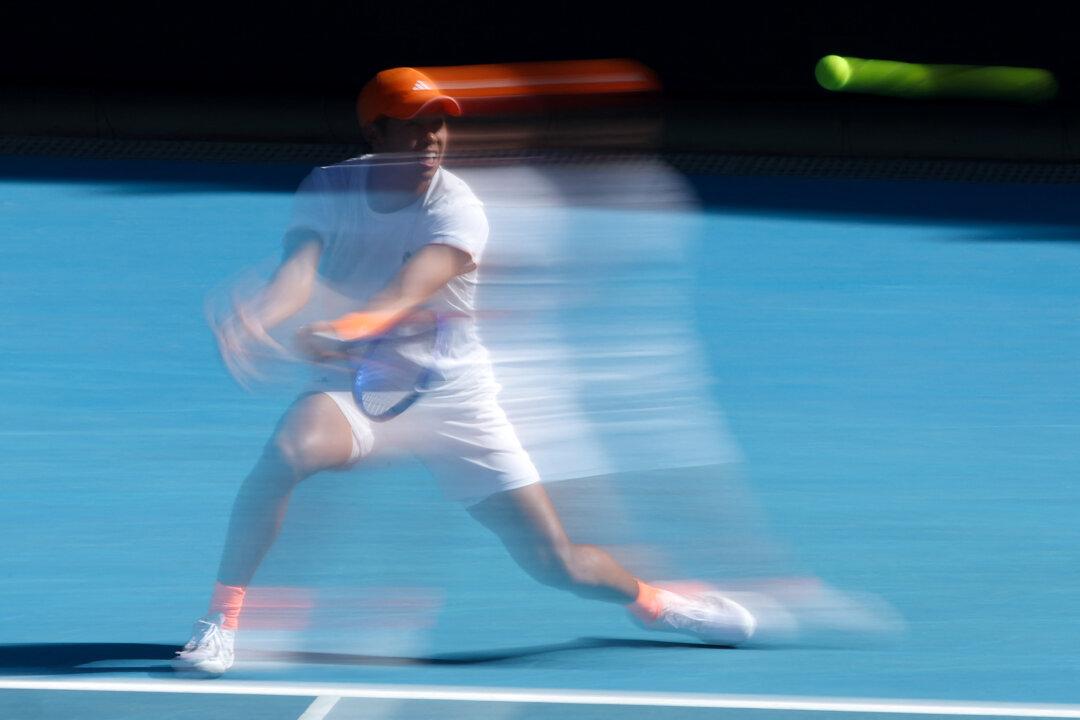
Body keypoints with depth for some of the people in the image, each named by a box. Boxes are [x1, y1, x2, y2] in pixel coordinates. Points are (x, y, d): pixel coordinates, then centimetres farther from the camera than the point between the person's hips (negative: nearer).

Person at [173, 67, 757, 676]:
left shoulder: (456, 208, -19)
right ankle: (220, 620, -23)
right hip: (359, 387, 1)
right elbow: (299, 269, -27)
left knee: (556, 563, -1)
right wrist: (255, 318, -52)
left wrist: (350, 326, -60)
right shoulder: (328, 190, -9)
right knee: (288, 449, -34)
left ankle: (648, 598, 32)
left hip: (454, 395, -1)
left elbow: (411, 289, -38)